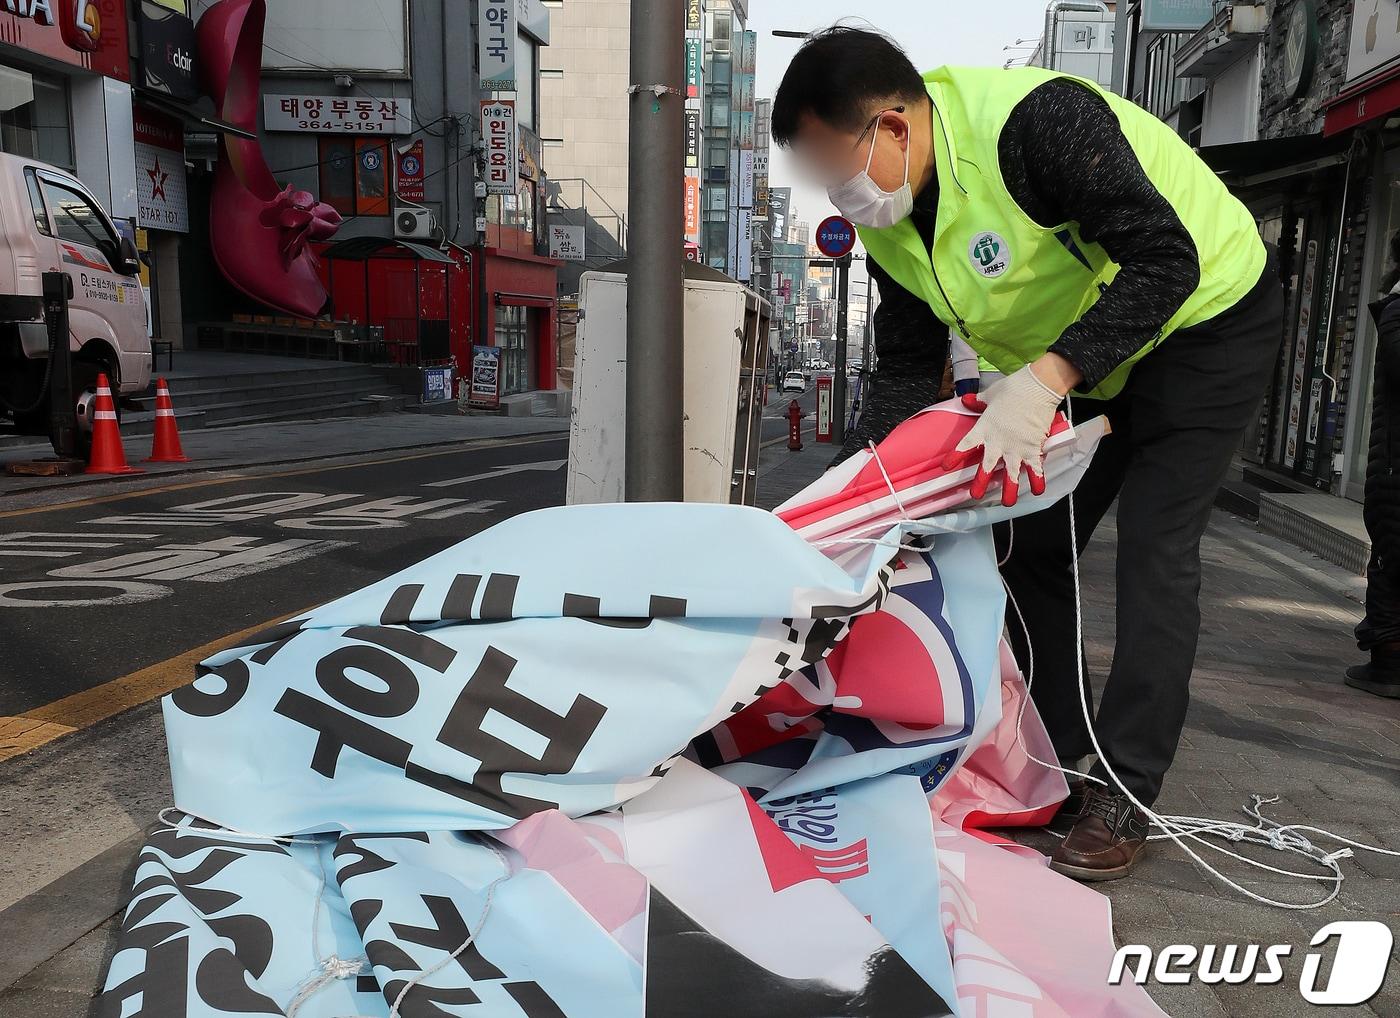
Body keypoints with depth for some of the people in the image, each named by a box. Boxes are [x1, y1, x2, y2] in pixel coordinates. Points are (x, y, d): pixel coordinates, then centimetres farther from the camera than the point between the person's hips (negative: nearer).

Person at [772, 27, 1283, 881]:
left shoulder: (1035, 121, -32)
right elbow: (908, 367, -4)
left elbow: (1165, 262, -33)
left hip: (1209, 321, -7)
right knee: (1032, 545, 3)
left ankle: (1125, 798, -3)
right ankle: (1056, 768, 15)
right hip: (1093, 361, 8)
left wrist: (1042, 381, -43)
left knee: (1154, 552, -13)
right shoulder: (888, 228, -8)